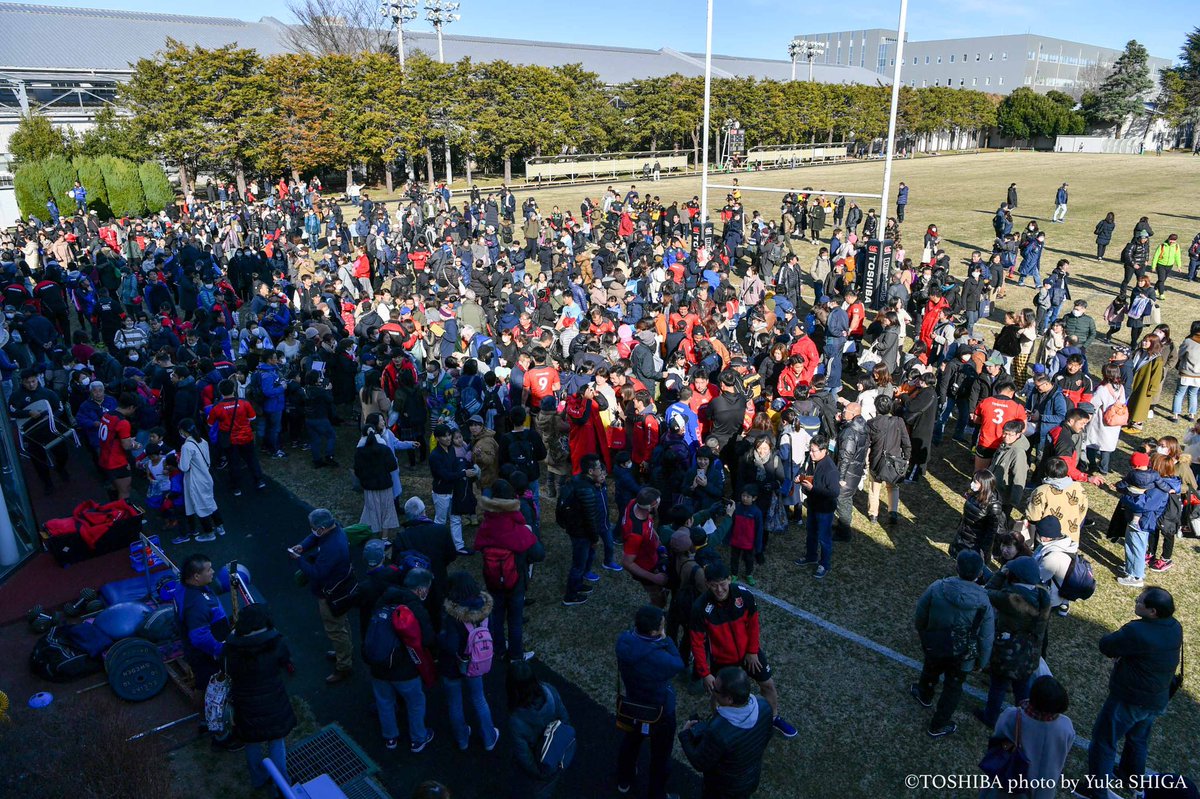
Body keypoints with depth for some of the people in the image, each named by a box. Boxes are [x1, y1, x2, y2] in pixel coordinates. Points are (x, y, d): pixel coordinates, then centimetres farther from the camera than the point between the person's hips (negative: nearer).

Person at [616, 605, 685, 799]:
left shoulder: (623, 640, -26)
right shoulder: (659, 658, -40)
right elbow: (678, 665, -18)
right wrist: (665, 639, -18)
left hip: (630, 705, 5)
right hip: (658, 712, -5)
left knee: (630, 741, 33)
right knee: (660, 754, 22)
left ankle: (624, 781, 57)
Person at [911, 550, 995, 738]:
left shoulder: (937, 588, -25)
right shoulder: (984, 602, -24)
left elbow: (920, 615, -10)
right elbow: (986, 638, -13)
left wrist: (921, 631, 12)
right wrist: (982, 661, 4)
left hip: (934, 646, 1)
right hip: (963, 656, -1)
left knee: (931, 669, 32)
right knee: (953, 687, 22)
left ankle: (924, 694, 60)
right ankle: (938, 726, 37)